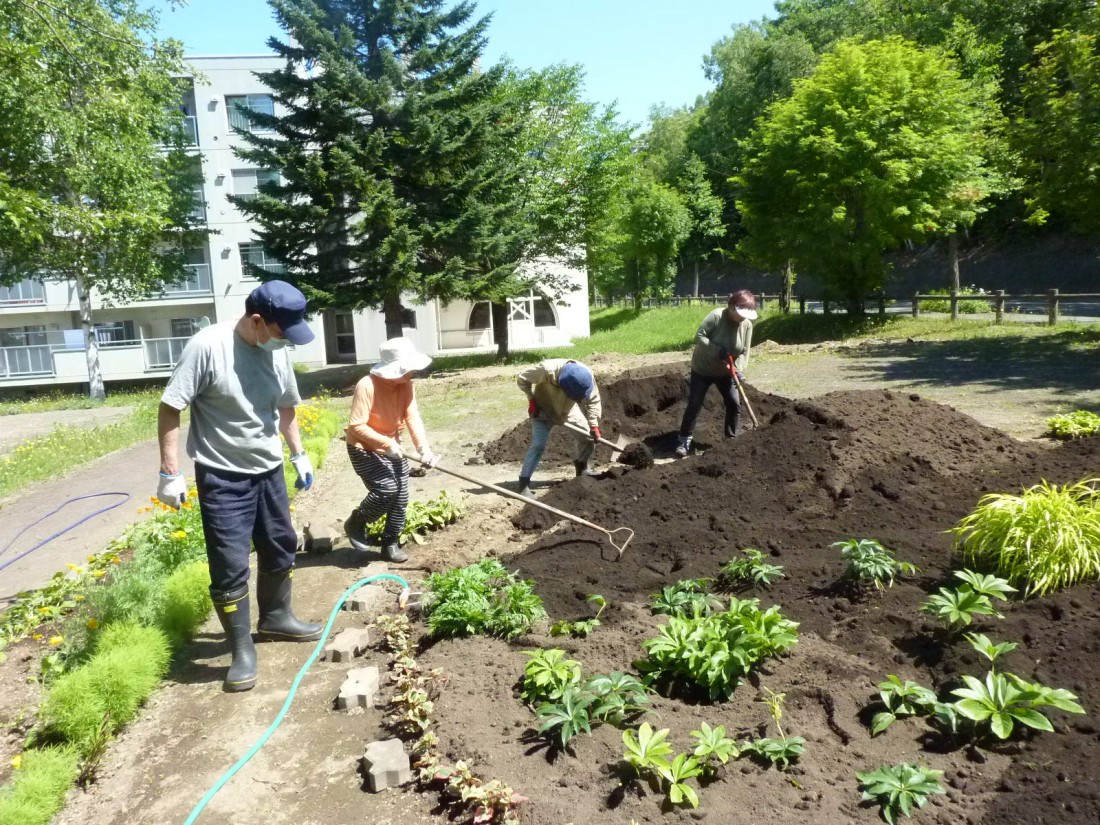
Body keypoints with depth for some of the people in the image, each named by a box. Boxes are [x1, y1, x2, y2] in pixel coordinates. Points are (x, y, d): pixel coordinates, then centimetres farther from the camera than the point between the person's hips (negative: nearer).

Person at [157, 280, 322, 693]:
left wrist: (299, 455, 17)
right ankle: (242, 649, 15)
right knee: (230, 566, -1)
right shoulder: (207, 346, -20)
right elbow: (169, 409, -17)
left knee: (281, 548, 18)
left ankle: (276, 618, 39)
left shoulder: (277, 350, -1)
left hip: (268, 470, 6)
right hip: (222, 477, -6)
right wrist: (170, 473, -18)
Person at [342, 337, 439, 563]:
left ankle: (390, 544, 20)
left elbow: (413, 418, -16)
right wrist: (386, 443, -32)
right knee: (387, 489, -20)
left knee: (401, 495, 4)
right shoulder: (367, 386, -27)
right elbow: (356, 426, -29)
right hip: (363, 448, -7)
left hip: (391, 447, 7)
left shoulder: (406, 385, -8)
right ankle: (356, 523, 8)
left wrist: (424, 449, -30)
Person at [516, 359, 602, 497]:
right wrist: (532, 400, -25)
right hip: (543, 410, -4)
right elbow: (522, 378, -24)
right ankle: (524, 483, -12)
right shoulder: (547, 370, -40)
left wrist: (594, 425, -21)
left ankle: (582, 468, 29)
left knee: (588, 436, 3)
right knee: (538, 445, -17)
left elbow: (593, 400, -14)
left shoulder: (587, 375, -28)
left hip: (568, 409, 4)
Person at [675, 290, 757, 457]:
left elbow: (744, 352, -7)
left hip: (725, 372, 4)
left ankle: (731, 438, 16)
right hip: (703, 369, -4)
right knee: (694, 405, -3)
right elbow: (699, 336, -25)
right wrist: (717, 350, -34)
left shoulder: (747, 325, -9)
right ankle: (684, 440, 7)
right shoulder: (716, 316, -24)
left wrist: (739, 370, -22)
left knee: (735, 404, 1)